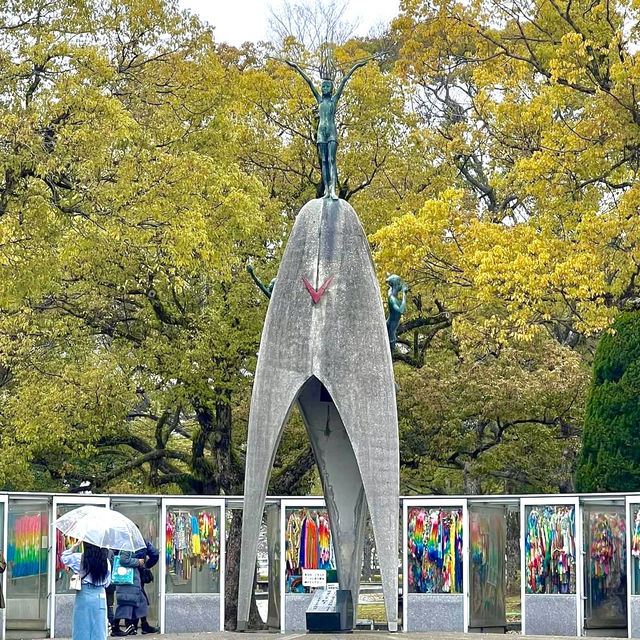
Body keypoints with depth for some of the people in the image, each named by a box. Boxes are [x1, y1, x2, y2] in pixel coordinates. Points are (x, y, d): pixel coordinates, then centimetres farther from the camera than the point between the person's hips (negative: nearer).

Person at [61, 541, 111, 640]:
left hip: (83, 595, -1)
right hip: (100, 596, 2)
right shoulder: (105, 561, -2)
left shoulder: (80, 558, -8)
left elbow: (64, 558, 9)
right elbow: (107, 582, 7)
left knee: (81, 629, 5)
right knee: (98, 628, 5)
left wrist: (75, 545, 10)